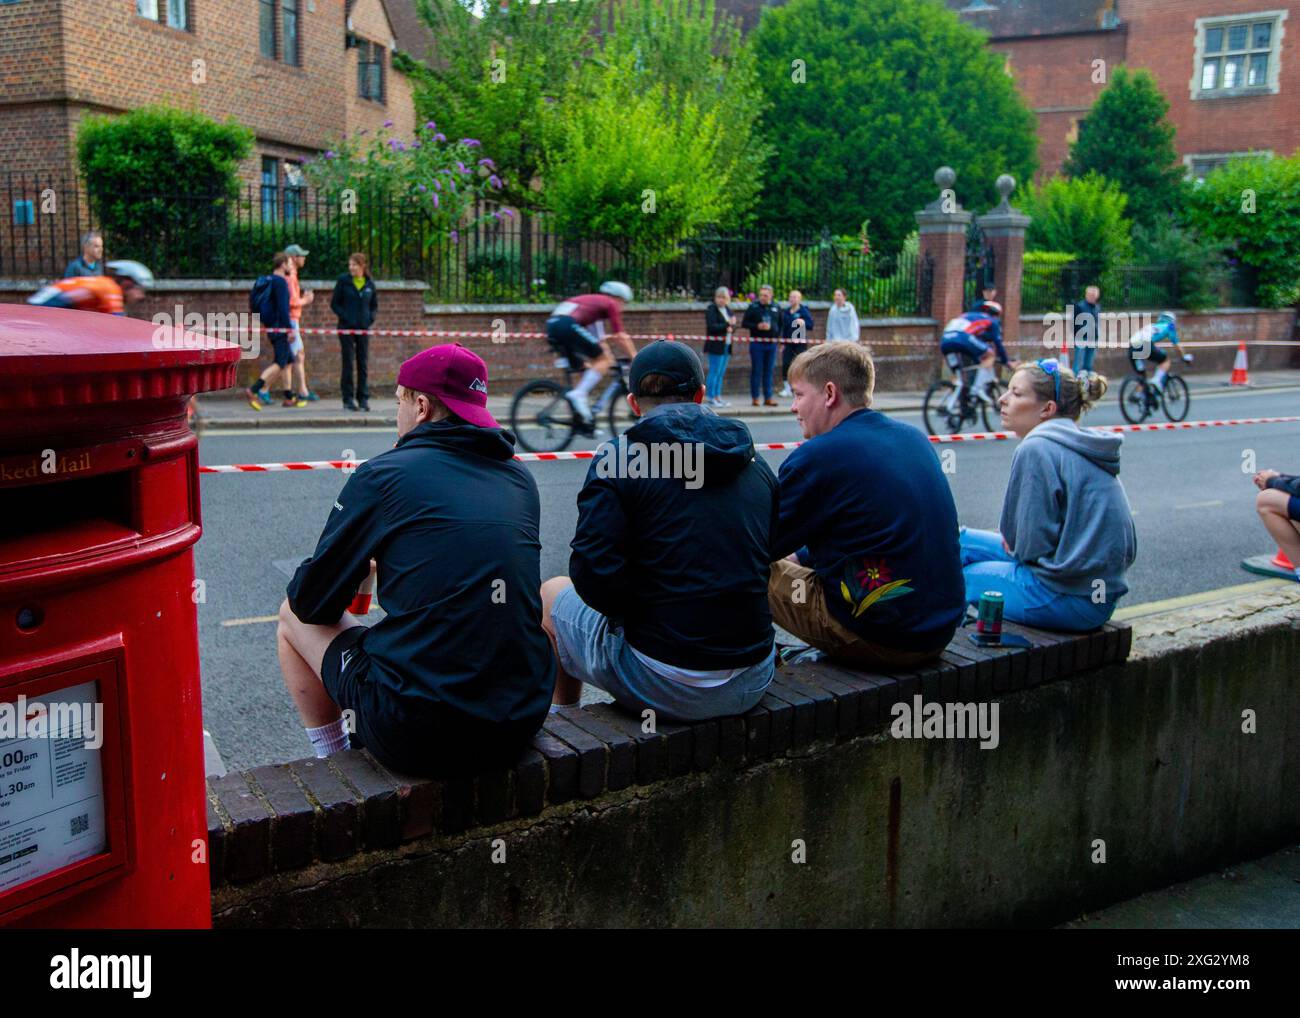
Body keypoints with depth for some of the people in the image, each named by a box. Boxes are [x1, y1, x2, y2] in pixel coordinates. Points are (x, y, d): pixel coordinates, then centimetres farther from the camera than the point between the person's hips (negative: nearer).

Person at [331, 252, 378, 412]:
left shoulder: (370, 284, 6)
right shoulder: (343, 280, -1)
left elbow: (374, 305, 15)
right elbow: (334, 303, 1)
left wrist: (370, 318, -1)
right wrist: (345, 316, -11)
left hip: (363, 327, 2)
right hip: (346, 327, -2)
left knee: (362, 363, 4)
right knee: (348, 362, -1)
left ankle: (363, 398, 10)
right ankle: (348, 399, 5)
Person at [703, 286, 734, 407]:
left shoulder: (727, 310, 16)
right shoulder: (711, 309, -8)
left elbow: (732, 326, 18)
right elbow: (711, 326, -18)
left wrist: (732, 324, -5)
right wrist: (727, 325, -19)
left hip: (726, 346, 8)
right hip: (716, 346, -8)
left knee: (721, 373, 11)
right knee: (714, 372, -7)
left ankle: (717, 396, 17)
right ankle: (710, 398, -1)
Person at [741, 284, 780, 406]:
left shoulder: (776, 308, 8)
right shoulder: (753, 307, -1)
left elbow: (780, 325, 16)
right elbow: (744, 323, -2)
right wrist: (757, 326, -14)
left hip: (771, 344, 3)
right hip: (756, 343, -3)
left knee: (769, 371, 7)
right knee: (756, 371, 1)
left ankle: (768, 397, 12)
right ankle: (755, 397, 8)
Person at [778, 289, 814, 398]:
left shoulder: (804, 310, -5)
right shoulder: (786, 311, 10)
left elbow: (811, 325, -13)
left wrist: (803, 322, -33)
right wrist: (782, 343, 13)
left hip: (801, 342, -4)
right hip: (788, 342, 4)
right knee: (785, 364, -2)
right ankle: (787, 388, 9)